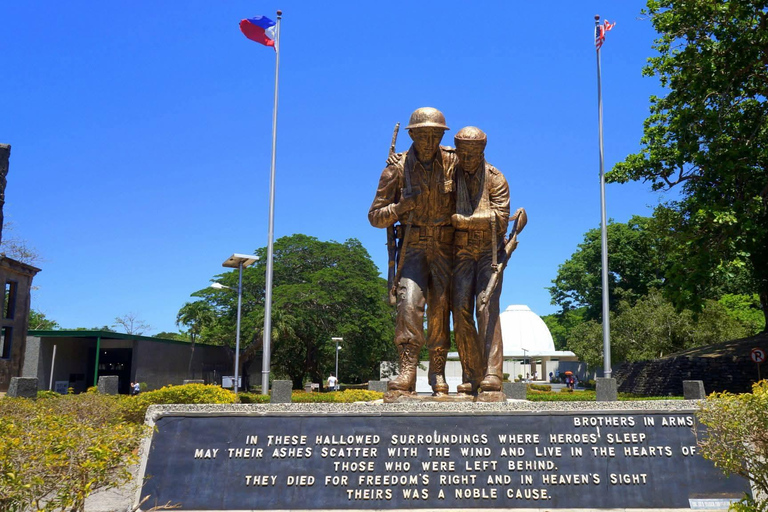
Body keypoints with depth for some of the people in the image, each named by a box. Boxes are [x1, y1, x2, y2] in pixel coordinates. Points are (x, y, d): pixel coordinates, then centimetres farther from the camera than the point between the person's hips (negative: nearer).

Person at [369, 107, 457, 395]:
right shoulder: (396, 169, -5)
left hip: (445, 249, 1)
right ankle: (407, 373, -18)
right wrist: (402, 206, -20)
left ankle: (438, 375, 11)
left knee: (440, 309, 0)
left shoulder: (452, 162, -2)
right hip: (412, 248, -1)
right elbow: (375, 217, -1)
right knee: (409, 303, -18)